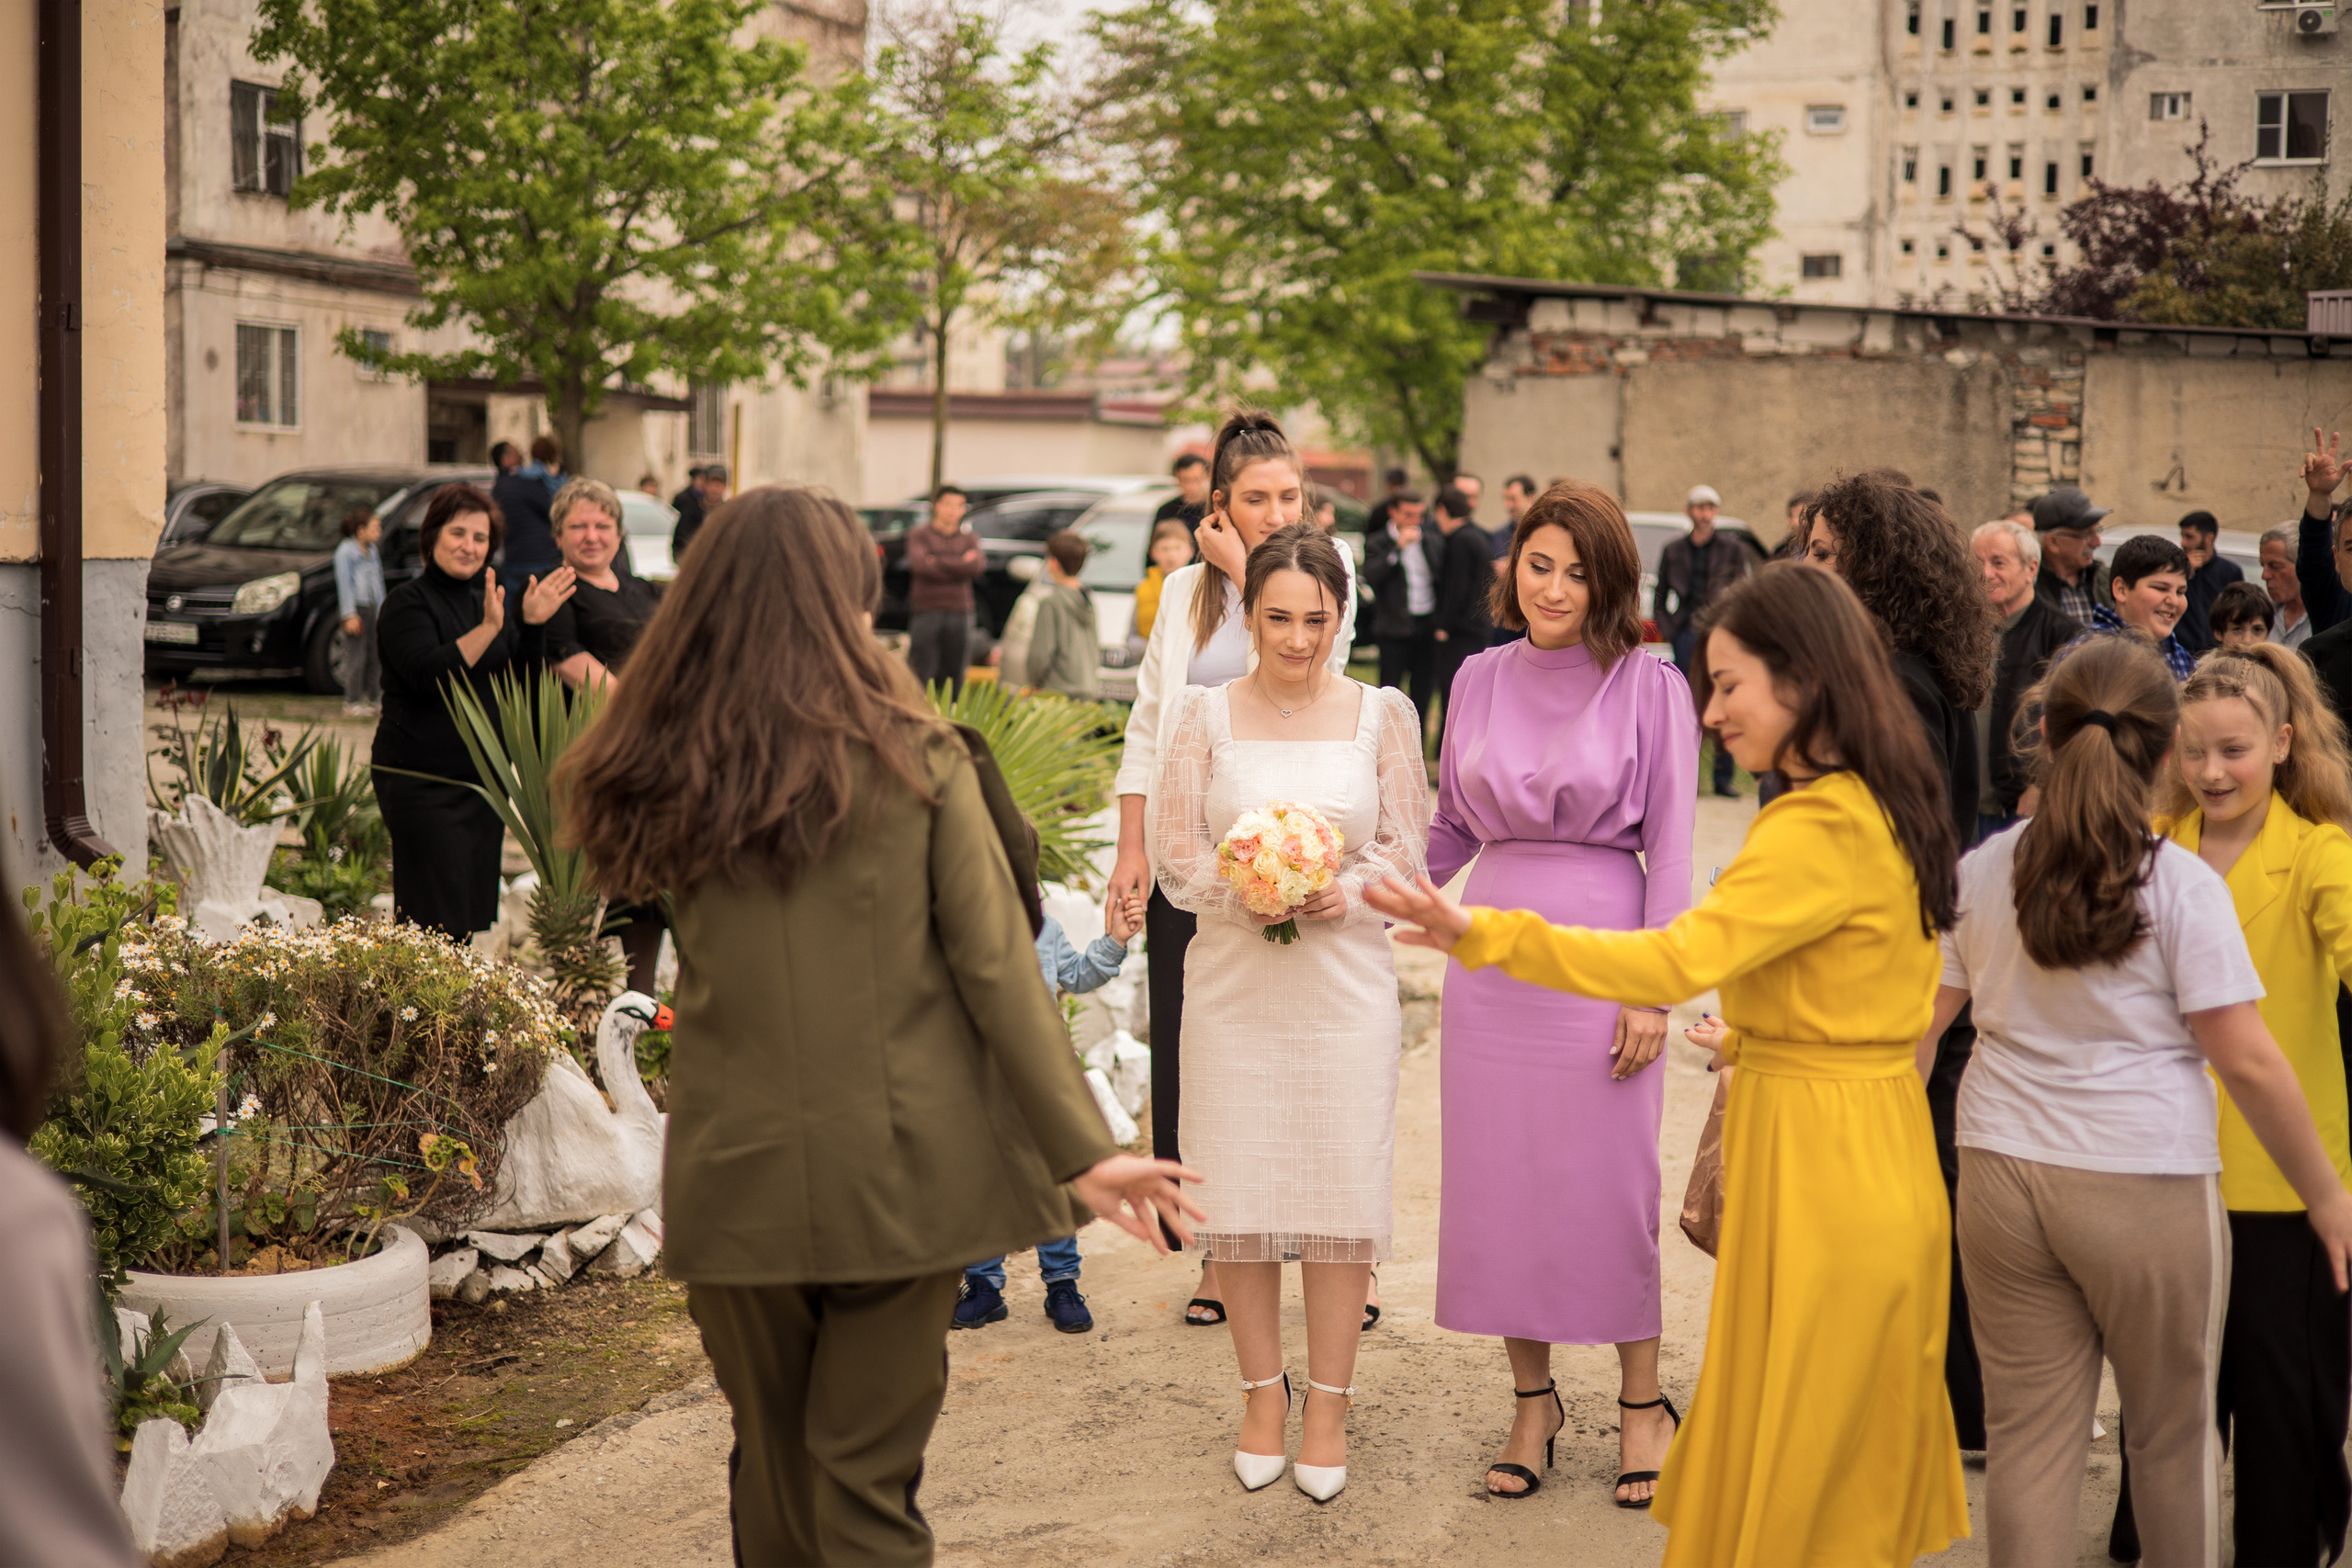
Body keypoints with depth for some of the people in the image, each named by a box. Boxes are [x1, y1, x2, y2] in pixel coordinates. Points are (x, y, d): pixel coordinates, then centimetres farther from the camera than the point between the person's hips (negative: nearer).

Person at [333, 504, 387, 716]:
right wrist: (349, 615, -14)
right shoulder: (345, 551, -8)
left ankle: (375, 699, 18)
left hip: (371, 608, 7)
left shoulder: (373, 552, 14)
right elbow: (344, 585, -11)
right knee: (355, 657, -6)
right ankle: (351, 703, -1)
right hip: (355, 609, -7)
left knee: (375, 654, 9)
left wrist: (381, 610, 17)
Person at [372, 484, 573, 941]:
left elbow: (523, 681, 13)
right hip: (423, 779, -7)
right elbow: (427, 675, -21)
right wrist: (487, 629, -29)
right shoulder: (407, 603, -6)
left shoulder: (485, 600, 15)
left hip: (483, 778, 7)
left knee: (471, 916, 6)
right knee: (436, 922, -11)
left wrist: (533, 624, -3)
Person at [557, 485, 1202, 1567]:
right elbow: (994, 966, -9)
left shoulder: (669, 774, -1)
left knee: (770, 1469, 18)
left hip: (736, 1180, 2)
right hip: (898, 1174, -2)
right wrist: (1082, 1146, -6)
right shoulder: (915, 758, -7)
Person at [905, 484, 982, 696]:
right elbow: (918, 565, -13)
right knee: (920, 678, -7)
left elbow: (977, 566, -6)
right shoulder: (919, 535, 6)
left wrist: (937, 561, -8)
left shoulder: (970, 539, 14)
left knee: (956, 680, 4)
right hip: (926, 612, -3)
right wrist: (960, 564, -5)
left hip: (959, 614, 3)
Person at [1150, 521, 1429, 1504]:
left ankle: (1328, 1405, 15)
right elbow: (1177, 853, 1)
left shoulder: (1379, 716, 3)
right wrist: (1249, 893, -17)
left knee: (1342, 1190, 1)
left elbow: (1410, 844, 3)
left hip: (1345, 987, 0)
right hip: (1233, 985, 1)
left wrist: (1349, 890, -17)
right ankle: (1262, 1394, 21)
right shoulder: (1207, 716, 3)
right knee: (1238, 1192, 4)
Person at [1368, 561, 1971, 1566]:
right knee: (1857, 1469, 17)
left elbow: (1677, 959, -29)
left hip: (1819, 1164, -10)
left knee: (1795, 1483, 2)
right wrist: (1754, 1038, 22)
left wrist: (1480, 936, -31)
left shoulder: (1823, 826, -20)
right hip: (1878, 1144, 10)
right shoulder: (1884, 808, 11)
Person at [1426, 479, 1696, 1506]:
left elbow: (1669, 850, -5)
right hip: (1493, 951, 4)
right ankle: (1533, 1400, 22)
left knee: (1608, 1186, 2)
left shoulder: (1650, 687, -4)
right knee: (1498, 1182, 7)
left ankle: (1642, 1403, 19)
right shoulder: (1479, 680, 8)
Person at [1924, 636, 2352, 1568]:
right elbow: (2247, 1061, -10)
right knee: (2172, 1436, 15)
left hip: (2001, 1176, 3)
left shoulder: (1981, 871, 3)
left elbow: (1915, 1025, 6)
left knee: (2027, 1433, 8)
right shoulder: (2183, 886, -9)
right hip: (2148, 1188, -3)